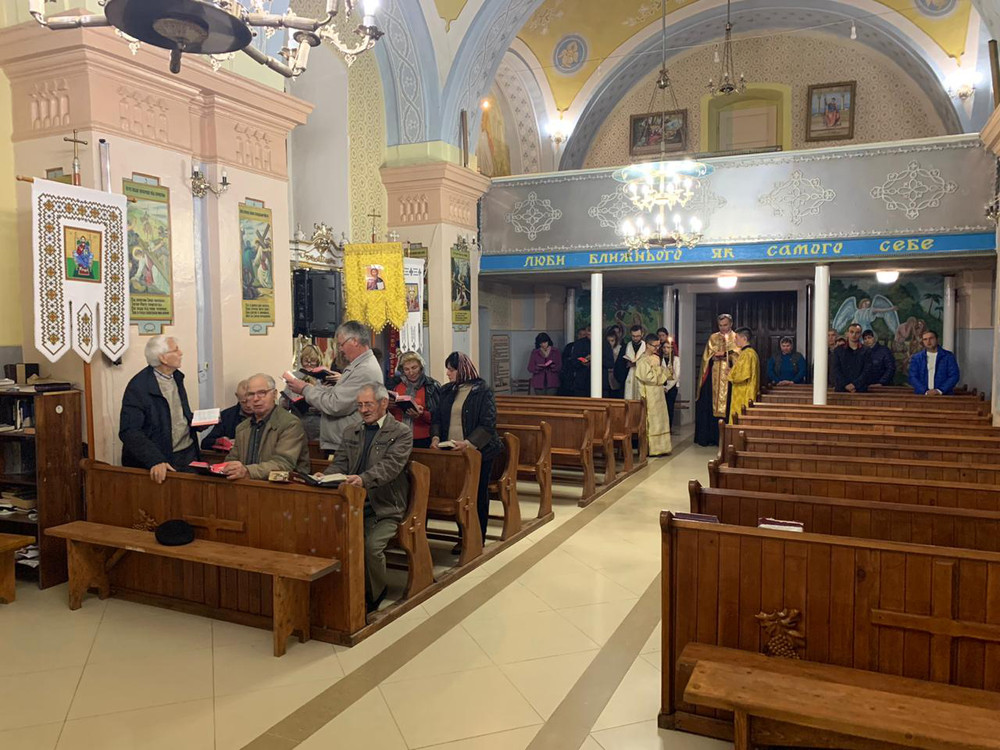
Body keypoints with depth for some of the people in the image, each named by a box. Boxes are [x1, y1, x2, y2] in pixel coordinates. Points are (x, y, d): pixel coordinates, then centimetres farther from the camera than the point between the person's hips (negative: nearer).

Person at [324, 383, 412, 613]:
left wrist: (364, 479, -34)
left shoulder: (400, 433, 0)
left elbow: (391, 465, -16)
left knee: (372, 546, -27)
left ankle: (373, 597, 1)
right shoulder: (350, 432, 19)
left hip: (384, 509, -5)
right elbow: (339, 464, 13)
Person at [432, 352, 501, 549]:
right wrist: (435, 437, -8)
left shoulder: (483, 391, -8)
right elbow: (438, 418, 12)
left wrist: (468, 443, -25)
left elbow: (488, 425, -14)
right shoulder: (447, 391, 10)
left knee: (478, 495, 6)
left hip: (478, 452, -5)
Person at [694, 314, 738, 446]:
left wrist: (725, 355, -17)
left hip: (728, 377, -2)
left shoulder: (736, 338, 8)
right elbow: (707, 356, 7)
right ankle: (709, 437, 2)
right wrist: (714, 357, -13)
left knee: (727, 407, -4)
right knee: (709, 406, -2)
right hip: (713, 378, 2)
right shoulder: (713, 338, 15)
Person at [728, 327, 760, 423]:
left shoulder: (746, 354, -17)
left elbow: (743, 375, -22)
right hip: (748, 393, 10)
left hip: (743, 395, -10)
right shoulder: (751, 352, 15)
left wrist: (730, 373, -5)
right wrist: (733, 370, 12)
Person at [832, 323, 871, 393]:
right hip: (841, 389, 1)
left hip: (860, 389, -1)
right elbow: (836, 370, 3)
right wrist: (846, 385, -9)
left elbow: (867, 371, 0)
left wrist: (855, 384, -12)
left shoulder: (866, 351, 7)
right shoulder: (838, 350, 10)